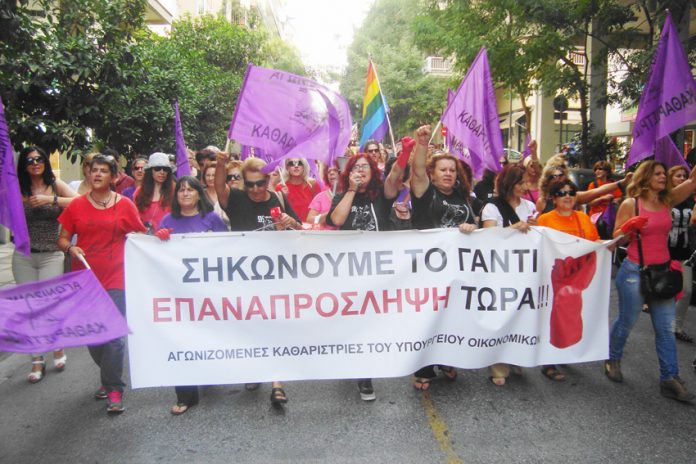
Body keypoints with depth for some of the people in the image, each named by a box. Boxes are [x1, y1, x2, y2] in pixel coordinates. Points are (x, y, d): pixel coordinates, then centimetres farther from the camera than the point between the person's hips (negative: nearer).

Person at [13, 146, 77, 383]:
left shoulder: (55, 185, 1)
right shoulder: (18, 190, 4)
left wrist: (50, 199, -20)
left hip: (51, 255, -2)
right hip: (23, 257, 2)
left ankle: (58, 346, 19)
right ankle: (37, 361, 15)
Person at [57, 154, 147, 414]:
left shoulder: (124, 204, 1)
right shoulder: (77, 205, 6)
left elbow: (141, 235, 6)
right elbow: (62, 239, 9)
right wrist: (71, 248, -10)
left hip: (114, 279, -3)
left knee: (113, 335, -9)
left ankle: (114, 390, 4)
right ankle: (109, 378, 33)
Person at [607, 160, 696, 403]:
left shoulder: (667, 201, 7)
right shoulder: (630, 204, -6)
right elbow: (617, 239, -5)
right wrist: (630, 226, -24)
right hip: (635, 272, -5)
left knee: (666, 328, 6)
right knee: (626, 321, 8)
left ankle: (670, 378, 13)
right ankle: (612, 360, 30)